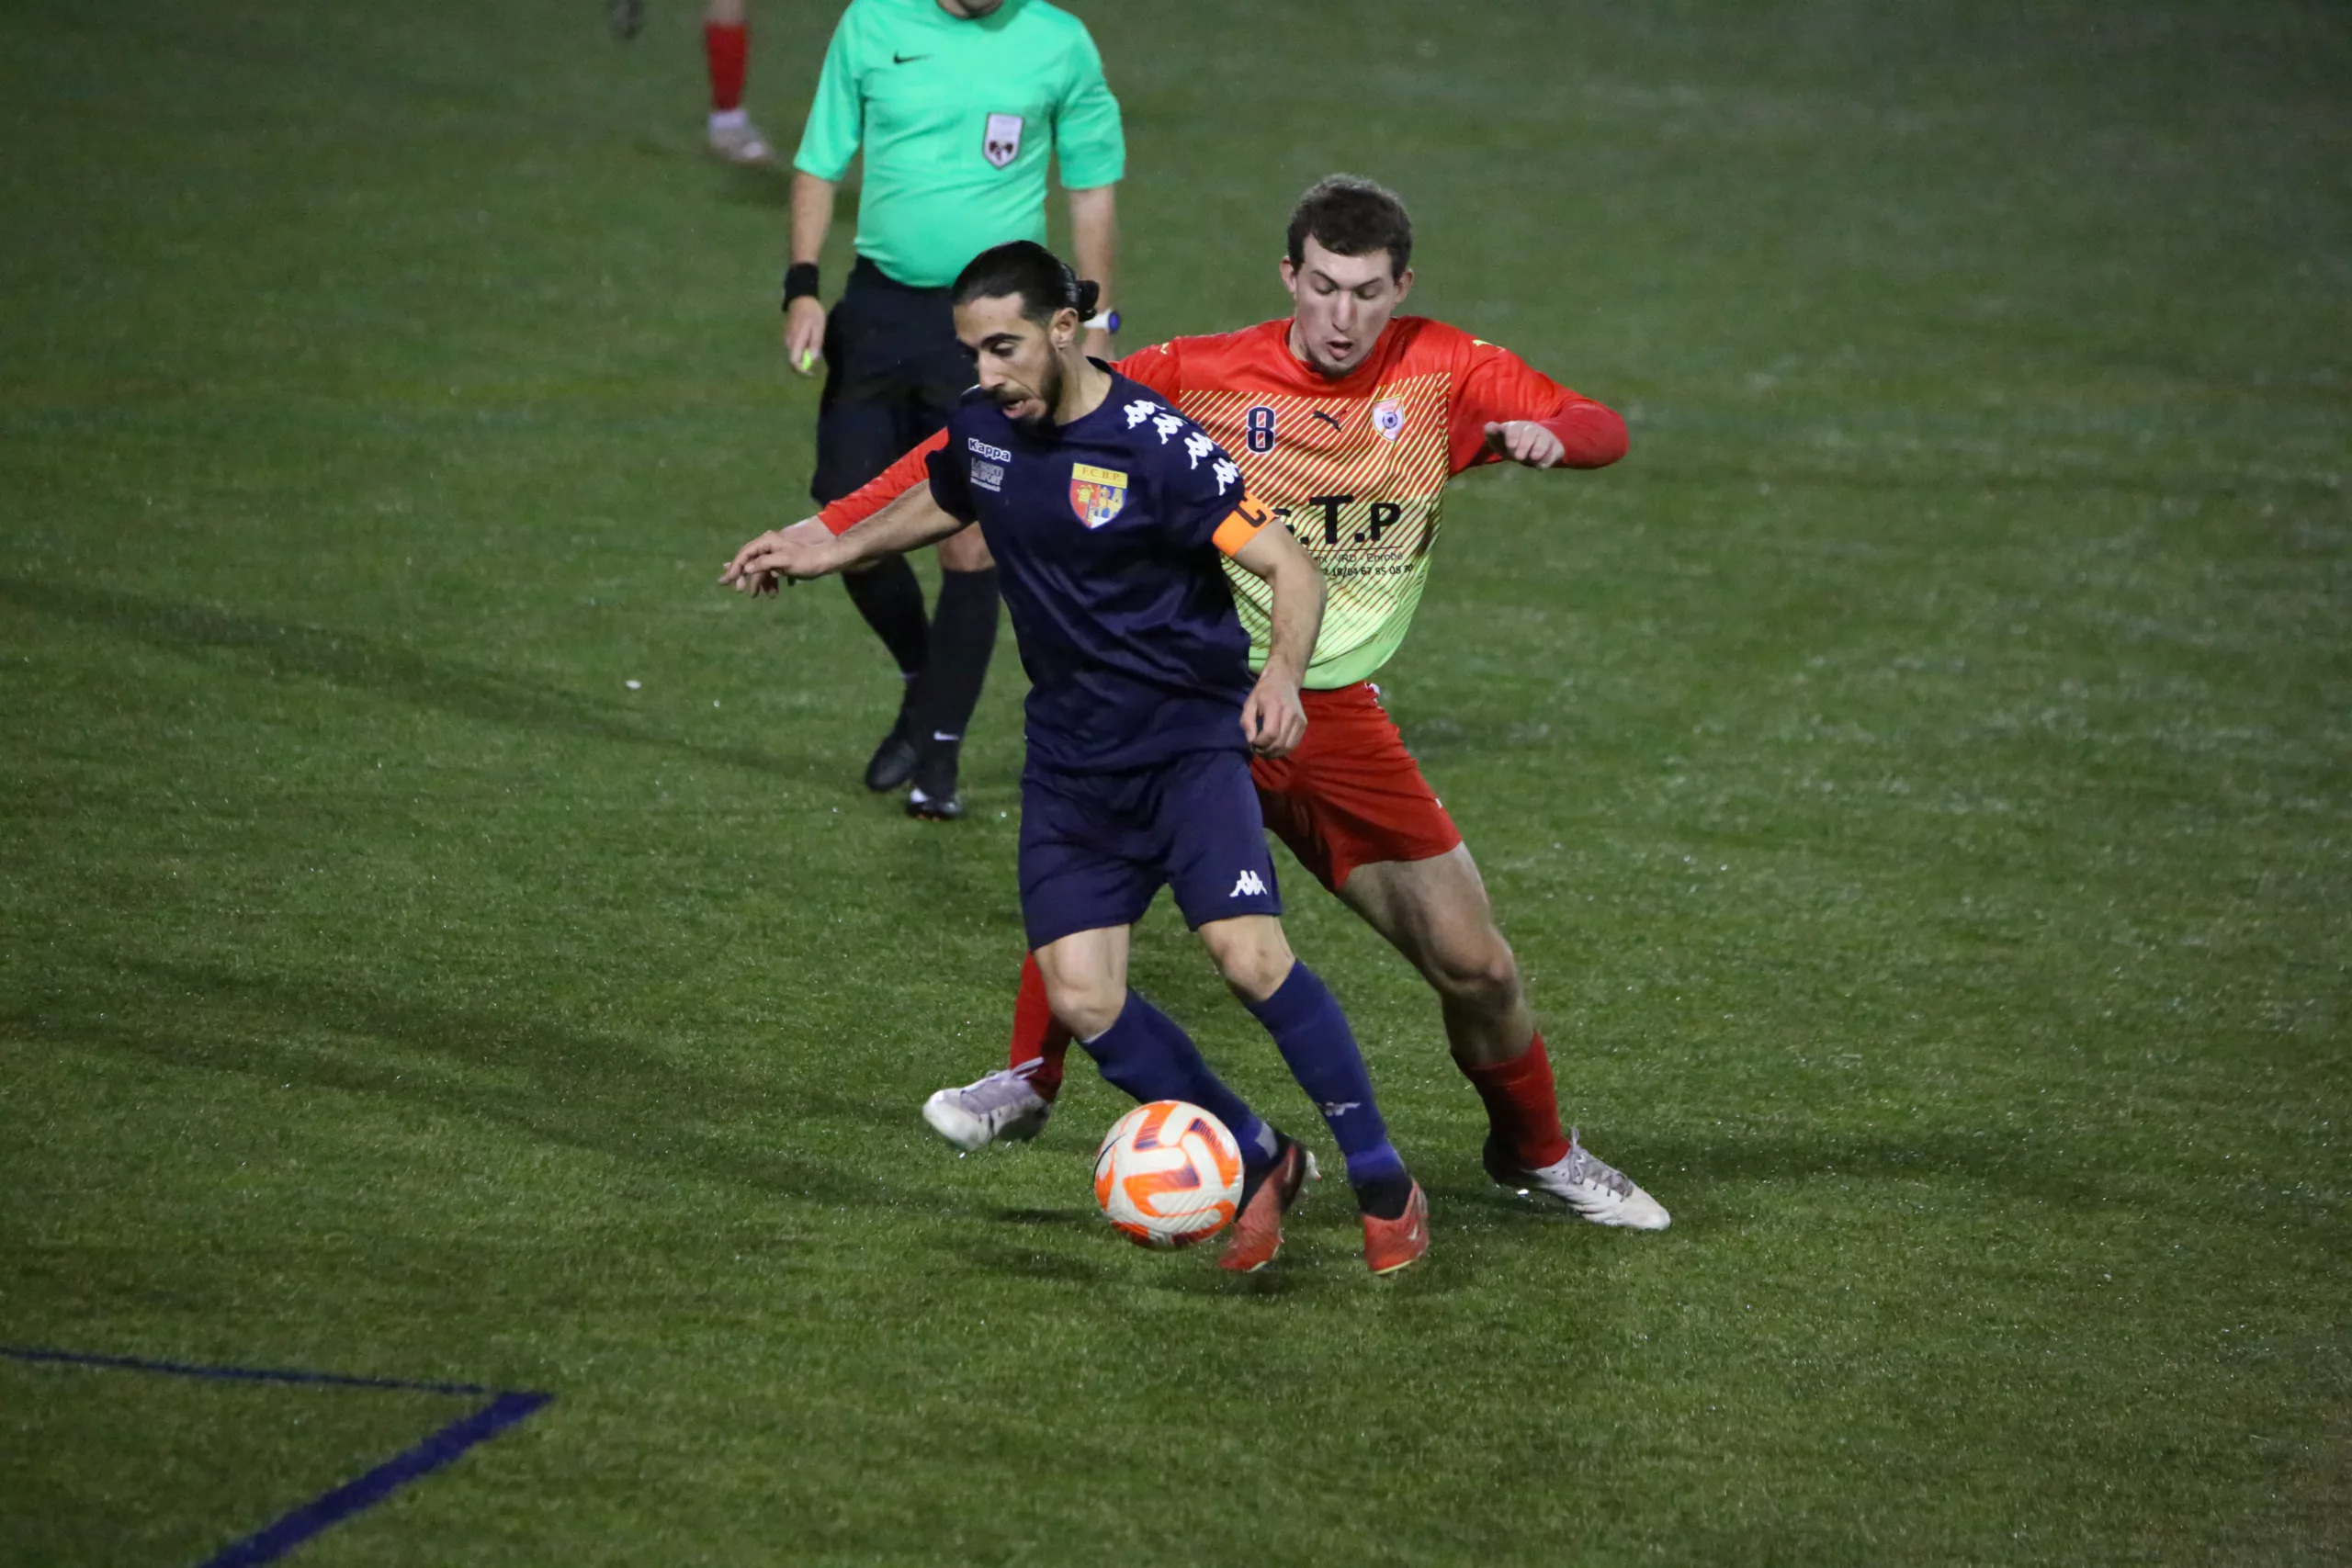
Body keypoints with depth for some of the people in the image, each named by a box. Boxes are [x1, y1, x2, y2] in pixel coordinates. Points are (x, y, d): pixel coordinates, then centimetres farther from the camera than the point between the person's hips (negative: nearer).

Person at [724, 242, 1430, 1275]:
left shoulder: (1155, 445, -18)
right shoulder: (980, 426, 2)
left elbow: (1291, 571, -18)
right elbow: (944, 501, 28)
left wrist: (1282, 676, -35)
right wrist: (831, 549, 31)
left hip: (1189, 738, -6)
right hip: (1070, 756, 6)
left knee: (1250, 958, -22)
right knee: (1081, 1000, -7)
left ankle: (1383, 1182, -5)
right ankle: (1258, 1165, 13)